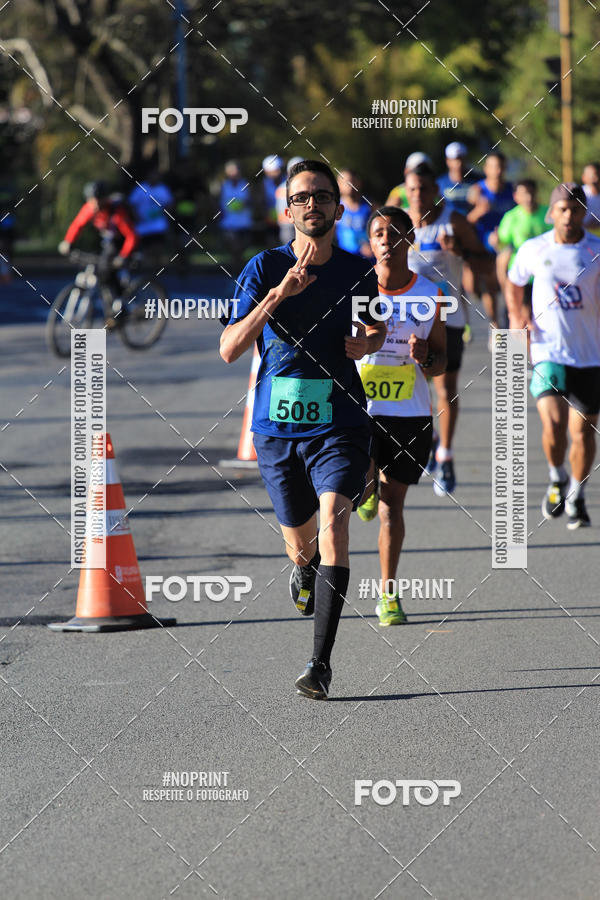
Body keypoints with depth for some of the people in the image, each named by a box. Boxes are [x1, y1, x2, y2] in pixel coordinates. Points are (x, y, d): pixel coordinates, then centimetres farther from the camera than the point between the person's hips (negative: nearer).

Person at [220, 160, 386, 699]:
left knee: (333, 523, -21)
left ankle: (321, 662, -22)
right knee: (300, 543, 14)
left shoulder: (360, 272, 2)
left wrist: (367, 343, -2)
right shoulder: (265, 268, -4)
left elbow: (377, 328, 23)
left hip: (340, 425, -1)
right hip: (277, 426, 1)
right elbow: (230, 350, -14)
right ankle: (304, 570, 54)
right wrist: (278, 294, -25)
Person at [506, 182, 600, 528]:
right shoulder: (533, 250, 1)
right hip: (548, 353, -1)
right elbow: (514, 283, 19)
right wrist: (517, 317, 5)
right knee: (553, 424, -19)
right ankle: (557, 479, 10)